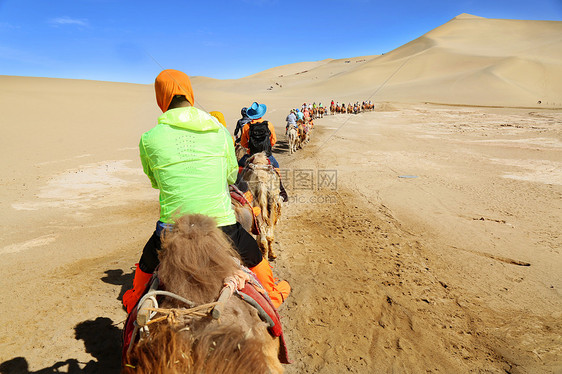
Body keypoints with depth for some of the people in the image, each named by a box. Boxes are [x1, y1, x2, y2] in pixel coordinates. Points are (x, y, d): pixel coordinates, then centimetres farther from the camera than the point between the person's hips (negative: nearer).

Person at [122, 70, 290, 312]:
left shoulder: (148, 139, -5)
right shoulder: (219, 131, -2)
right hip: (221, 225, 0)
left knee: (147, 261, 34)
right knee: (254, 256, 30)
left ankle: (134, 302, 58)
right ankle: (273, 294, 52)